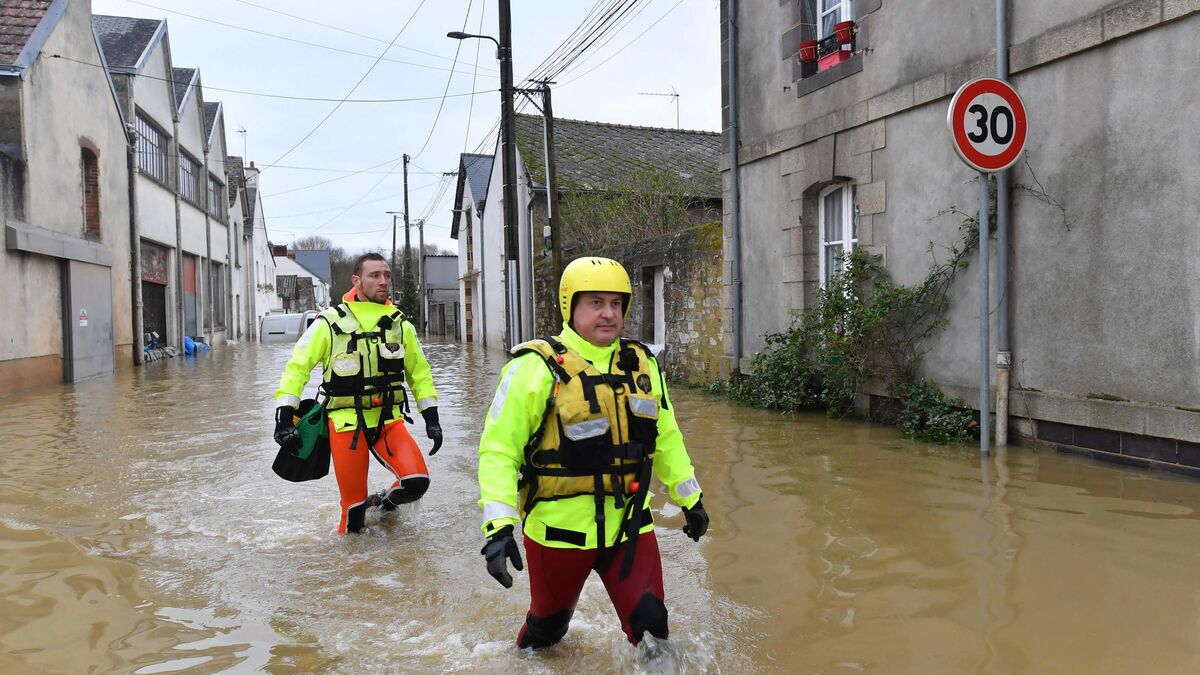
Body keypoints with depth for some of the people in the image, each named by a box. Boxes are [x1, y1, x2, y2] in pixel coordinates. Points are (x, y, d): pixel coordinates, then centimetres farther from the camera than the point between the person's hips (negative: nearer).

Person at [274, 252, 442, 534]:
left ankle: (385, 502, 17)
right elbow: (297, 368, -1)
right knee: (354, 503, 0)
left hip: (389, 419, 3)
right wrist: (285, 417, -8)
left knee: (416, 481, -15)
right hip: (346, 423, -2)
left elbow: (419, 372, 15)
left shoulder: (401, 325, 5)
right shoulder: (330, 322, -5)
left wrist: (431, 418, 9)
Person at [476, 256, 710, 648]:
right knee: (548, 626, 19)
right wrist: (499, 525, -22)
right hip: (558, 528, -3)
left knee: (651, 626, 0)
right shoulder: (536, 367, -13)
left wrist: (690, 499, 19)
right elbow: (498, 448, -14)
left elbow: (666, 438, 16)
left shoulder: (642, 364, 5)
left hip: (629, 525, 3)